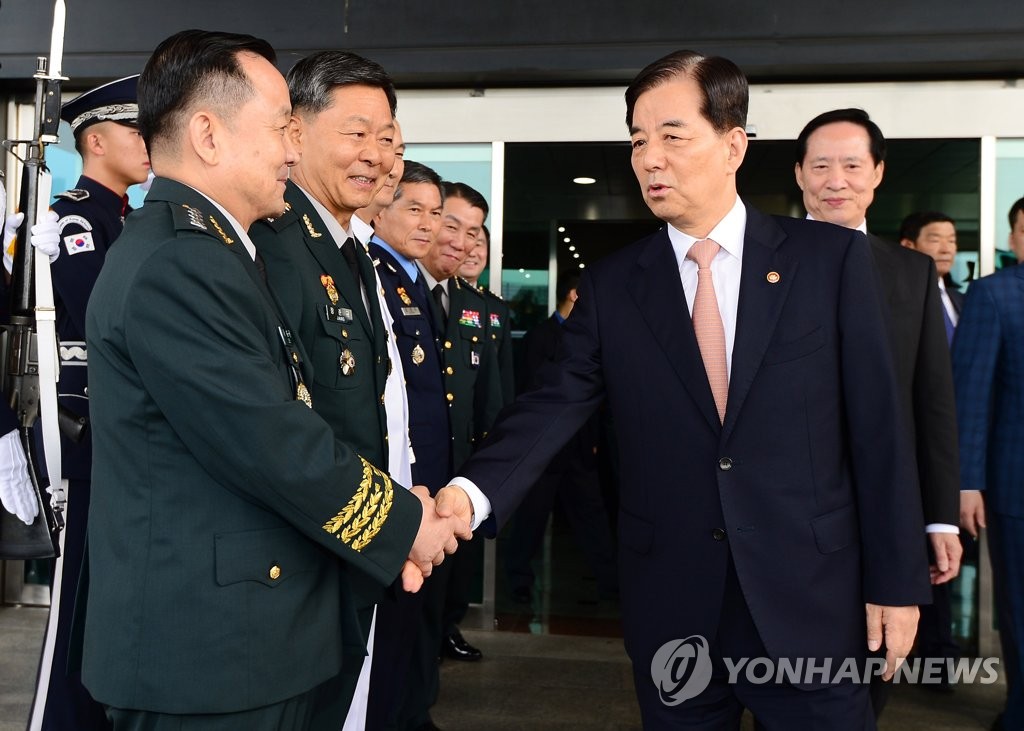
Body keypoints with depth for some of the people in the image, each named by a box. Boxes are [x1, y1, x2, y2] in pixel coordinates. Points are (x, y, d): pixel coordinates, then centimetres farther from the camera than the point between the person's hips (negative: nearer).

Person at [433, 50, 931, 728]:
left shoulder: (831, 256, -3)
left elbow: (877, 424, -3)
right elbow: (553, 405, -7)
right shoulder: (611, 284, 2)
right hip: (669, 602, 2)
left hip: (809, 595, -1)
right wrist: (473, 491, -26)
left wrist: (896, 581, -2)